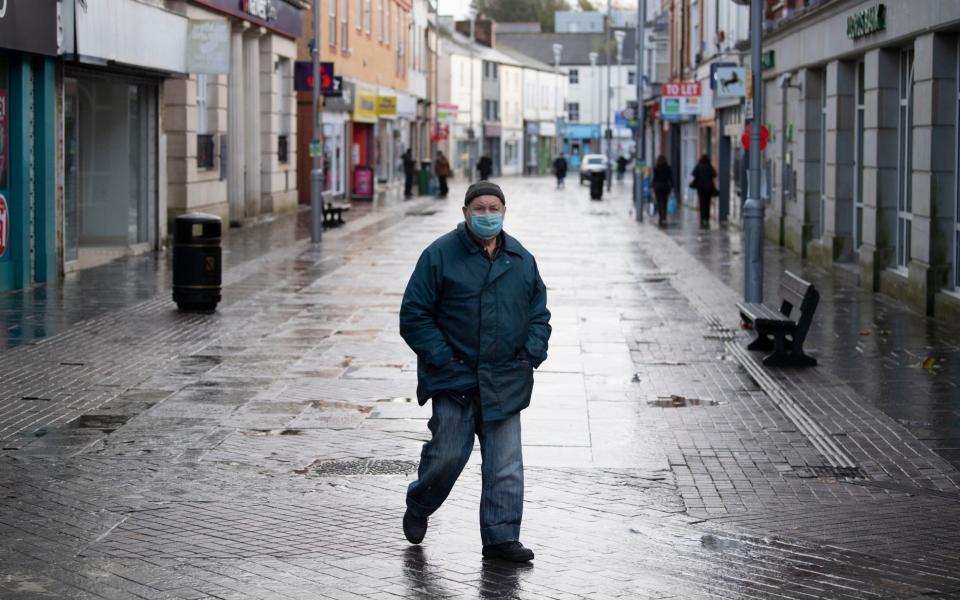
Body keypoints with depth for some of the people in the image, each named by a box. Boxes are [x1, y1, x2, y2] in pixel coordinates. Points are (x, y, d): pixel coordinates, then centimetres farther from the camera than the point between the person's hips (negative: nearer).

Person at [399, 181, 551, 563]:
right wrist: (442, 359, -11)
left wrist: (532, 353, 2)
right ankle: (417, 508, 26)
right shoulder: (440, 255, -5)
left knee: (505, 465, 2)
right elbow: (414, 316, -5)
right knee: (448, 454, -2)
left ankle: (501, 536, 9)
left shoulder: (521, 260, 9)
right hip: (454, 378, -3)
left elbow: (538, 312, 18)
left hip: (504, 382, 4)